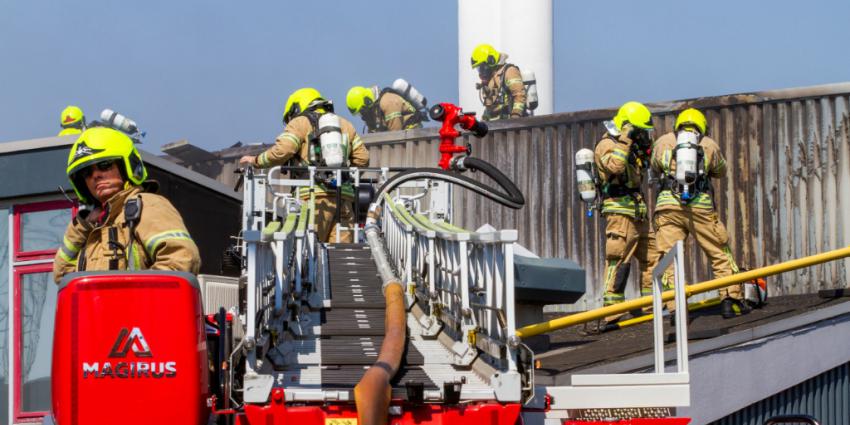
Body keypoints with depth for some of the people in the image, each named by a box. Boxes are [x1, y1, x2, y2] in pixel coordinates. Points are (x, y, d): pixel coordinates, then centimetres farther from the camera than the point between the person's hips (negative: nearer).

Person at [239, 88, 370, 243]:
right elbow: (362, 158, 19)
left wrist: (255, 161, 10)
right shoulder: (345, 124, 25)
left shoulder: (300, 123, 9)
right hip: (344, 196, 5)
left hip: (316, 194, -5)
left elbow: (281, 152, -5)